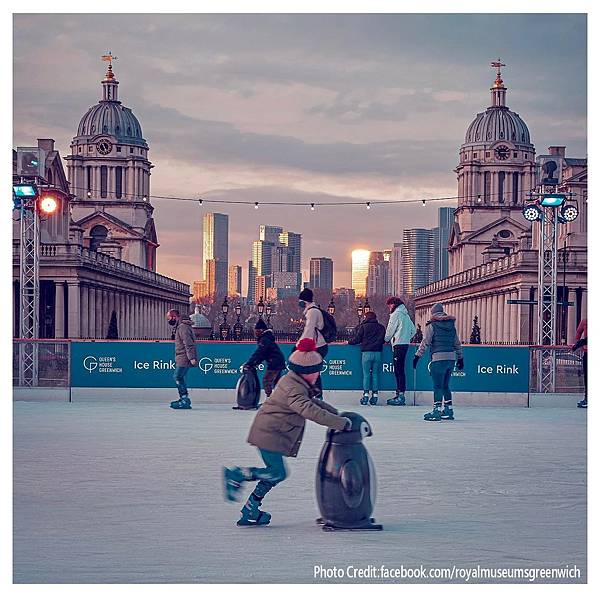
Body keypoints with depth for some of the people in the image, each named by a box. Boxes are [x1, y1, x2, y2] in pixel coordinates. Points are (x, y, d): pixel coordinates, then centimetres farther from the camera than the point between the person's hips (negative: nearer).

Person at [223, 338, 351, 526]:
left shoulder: (297, 383, 11)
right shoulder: (293, 389, -23)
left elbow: (314, 402, 22)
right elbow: (309, 410, -35)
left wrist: (336, 413, 10)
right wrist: (341, 423, -35)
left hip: (272, 433, 11)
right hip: (268, 433, -11)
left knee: (275, 473, 12)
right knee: (277, 473, -11)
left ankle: (250, 512, 16)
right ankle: (235, 475, -1)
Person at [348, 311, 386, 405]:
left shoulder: (363, 327, 0)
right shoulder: (381, 327, 9)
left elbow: (357, 339, 0)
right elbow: (384, 340, 15)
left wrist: (349, 342, 17)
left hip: (367, 352, -3)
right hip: (378, 353, 3)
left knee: (366, 374, 1)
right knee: (375, 374, 7)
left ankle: (366, 395, -5)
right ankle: (375, 395, 4)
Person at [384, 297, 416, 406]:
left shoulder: (396, 314, -8)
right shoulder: (406, 314, 19)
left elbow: (390, 330, -6)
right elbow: (413, 330, 21)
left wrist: (386, 340, 10)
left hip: (398, 344, -9)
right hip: (405, 343, 9)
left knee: (399, 370, -10)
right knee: (398, 370, 11)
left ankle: (401, 396, -13)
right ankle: (399, 394, 12)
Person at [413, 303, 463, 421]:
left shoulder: (432, 325, -2)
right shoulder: (451, 325, 15)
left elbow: (425, 342, -7)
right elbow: (457, 343, 19)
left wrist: (417, 356, -4)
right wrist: (460, 358, 27)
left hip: (439, 358, -6)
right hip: (451, 358, 6)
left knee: (438, 386, -5)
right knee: (445, 385, 16)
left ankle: (437, 411, -10)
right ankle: (448, 411, 18)